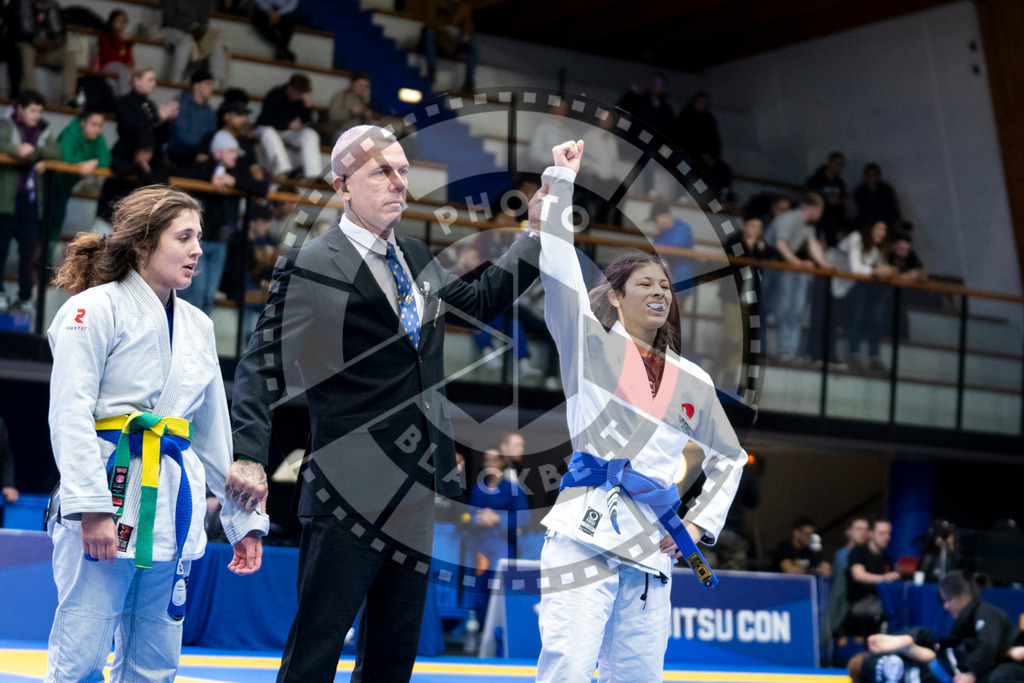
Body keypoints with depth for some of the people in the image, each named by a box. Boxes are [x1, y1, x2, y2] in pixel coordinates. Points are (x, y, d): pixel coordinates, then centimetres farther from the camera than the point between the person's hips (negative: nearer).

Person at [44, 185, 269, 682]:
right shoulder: (97, 308, -3)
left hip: (173, 509, 7)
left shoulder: (197, 326, 18)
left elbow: (214, 431, 22)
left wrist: (244, 518, 19)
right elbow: (70, 413, -12)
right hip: (111, 493, -7)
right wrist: (91, 506, -22)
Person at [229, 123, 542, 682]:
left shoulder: (415, 259, 13)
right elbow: (263, 367, -10)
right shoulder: (311, 266, -8)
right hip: (350, 495, -8)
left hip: (415, 489, 8)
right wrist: (249, 456, -22)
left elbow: (479, 301, 30)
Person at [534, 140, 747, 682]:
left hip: (652, 550, 5)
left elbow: (729, 459, 28)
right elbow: (558, 268, -5)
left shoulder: (694, 383, 16)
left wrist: (700, 522, 16)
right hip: (586, 534, -5)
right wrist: (561, 180, -4)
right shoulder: (591, 345, 4)